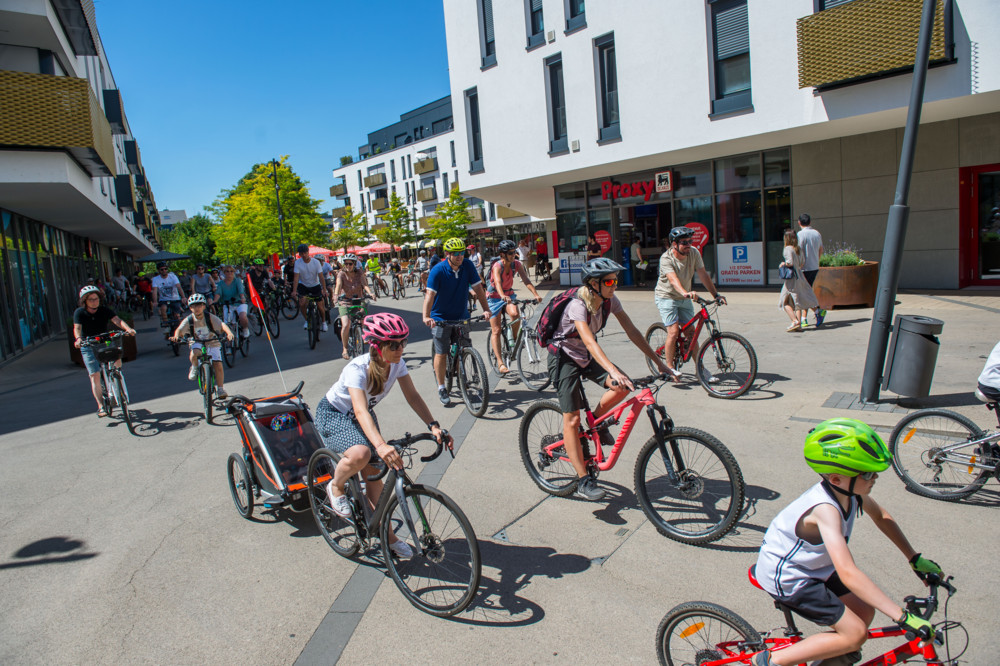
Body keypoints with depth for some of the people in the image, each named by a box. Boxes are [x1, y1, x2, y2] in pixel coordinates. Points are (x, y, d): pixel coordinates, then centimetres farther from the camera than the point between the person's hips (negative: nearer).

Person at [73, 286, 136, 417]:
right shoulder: (79, 313, -9)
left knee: (117, 361, -25)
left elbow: (116, 320, -22)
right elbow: (77, 328, -23)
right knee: (95, 376, -8)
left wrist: (127, 328, -43)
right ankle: (100, 406, -3)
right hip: (88, 346, -1)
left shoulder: (105, 310, -7)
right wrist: (78, 339, -44)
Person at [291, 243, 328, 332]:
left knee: (320, 306, -2)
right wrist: (294, 291, -32)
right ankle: (307, 320, 6)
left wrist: (324, 289, -30)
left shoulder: (316, 262, -18)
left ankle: (323, 321, 26)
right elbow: (296, 277, -21)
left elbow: (321, 276, -20)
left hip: (315, 285, 0)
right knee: (302, 303, -20)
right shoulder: (297, 263, -16)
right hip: (303, 285, 0)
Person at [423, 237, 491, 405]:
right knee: (441, 353, -3)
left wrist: (485, 309, -20)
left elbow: (478, 287, -8)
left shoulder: (468, 266, -7)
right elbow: (430, 294, -27)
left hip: (461, 316, 4)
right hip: (441, 318, -4)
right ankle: (441, 388, 10)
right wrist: (426, 316, -41)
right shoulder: (438, 270, -18)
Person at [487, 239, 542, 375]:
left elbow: (526, 280, -20)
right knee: (496, 331, -6)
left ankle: (514, 338, -3)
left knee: (515, 314, -30)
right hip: (494, 297, -3)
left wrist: (536, 295, -36)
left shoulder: (517, 264, -11)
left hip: (509, 294, 3)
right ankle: (500, 363, -3)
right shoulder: (497, 266, -24)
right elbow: (497, 282, -42)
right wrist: (503, 296, -61)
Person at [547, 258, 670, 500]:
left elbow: (632, 331, -6)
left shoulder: (610, 301, -9)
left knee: (623, 386, -18)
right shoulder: (578, 306, -29)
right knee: (572, 419, -10)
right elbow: (589, 341, -43)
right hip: (564, 358, -6)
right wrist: (614, 371, -55)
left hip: (586, 357, 7)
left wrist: (658, 361, -10)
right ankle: (584, 481, -2)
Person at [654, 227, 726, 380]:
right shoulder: (666, 258, -23)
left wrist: (716, 295, -17)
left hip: (684, 298, 5)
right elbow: (673, 279, -39)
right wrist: (685, 292, -56)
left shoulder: (694, 253, -10)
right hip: (666, 297, -5)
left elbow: (703, 275, -10)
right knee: (674, 331, -16)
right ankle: (669, 367, -2)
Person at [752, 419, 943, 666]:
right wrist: (903, 617, -38)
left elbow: (881, 516, 12)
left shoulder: (849, 490, -10)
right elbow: (848, 574, -41)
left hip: (811, 567, 9)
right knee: (855, 633, -10)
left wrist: (915, 558, 13)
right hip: (786, 578, -8)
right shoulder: (826, 509, -35)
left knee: (865, 613, 8)